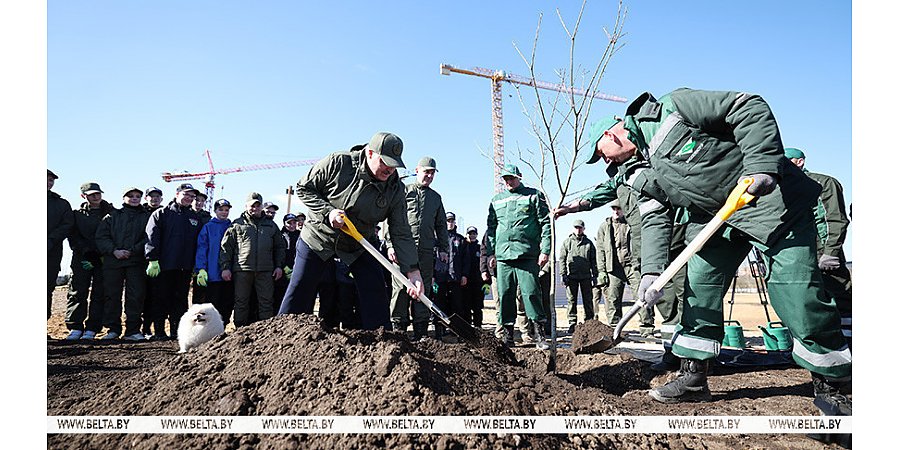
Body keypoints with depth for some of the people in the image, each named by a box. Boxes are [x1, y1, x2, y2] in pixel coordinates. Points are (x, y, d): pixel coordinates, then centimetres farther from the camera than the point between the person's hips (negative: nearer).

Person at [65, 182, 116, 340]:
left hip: (104, 258, -1)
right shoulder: (77, 214, 13)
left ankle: (92, 329, 1)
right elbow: (73, 237, 6)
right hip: (81, 258, 1)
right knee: (77, 292, -1)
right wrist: (87, 253, -8)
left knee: (99, 294, -3)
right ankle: (75, 328, 5)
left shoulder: (112, 213, 9)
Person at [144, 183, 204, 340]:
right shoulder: (161, 214, 4)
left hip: (186, 267, 4)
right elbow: (152, 237, -5)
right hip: (164, 265, -3)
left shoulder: (195, 217, 15)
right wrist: (153, 260, -14)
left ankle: (176, 331, 14)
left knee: (180, 299, 7)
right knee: (161, 298, 2)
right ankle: (158, 331, 10)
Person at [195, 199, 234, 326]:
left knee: (228, 305, 7)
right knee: (213, 305, -1)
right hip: (213, 274, -3)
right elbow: (201, 249, -2)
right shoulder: (208, 227, 4)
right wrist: (201, 269, -11)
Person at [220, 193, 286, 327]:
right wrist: (225, 267, -3)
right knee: (241, 303, 5)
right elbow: (226, 246, 5)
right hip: (242, 269, -1)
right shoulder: (237, 224, 8)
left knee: (267, 302, 3)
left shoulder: (271, 225, 15)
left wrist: (279, 266, 7)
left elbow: (280, 246, 17)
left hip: (265, 270, 2)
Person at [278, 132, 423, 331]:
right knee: (298, 294, 1)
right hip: (318, 238, -1)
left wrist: (413, 271, -26)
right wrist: (327, 211, -26)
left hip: (359, 246, 2)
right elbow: (303, 188, -10)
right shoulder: (337, 163, -21)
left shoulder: (395, 189, -16)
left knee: (376, 296, -5)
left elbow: (401, 233, -16)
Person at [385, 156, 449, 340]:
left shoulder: (436, 197, 20)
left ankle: (420, 332, 10)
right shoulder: (403, 191, 7)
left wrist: (443, 249, 14)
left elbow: (441, 226, 23)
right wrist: (390, 245, -8)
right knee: (401, 289, -5)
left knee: (423, 291, 4)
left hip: (426, 250, 4)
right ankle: (398, 328, 2)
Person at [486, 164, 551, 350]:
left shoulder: (534, 195, 7)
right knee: (505, 295, 5)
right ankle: (507, 334, 15)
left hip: (527, 255, -4)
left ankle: (539, 335, 0)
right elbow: (491, 228, 22)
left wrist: (545, 250, -7)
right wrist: (490, 252, 13)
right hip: (503, 256, 4)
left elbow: (546, 223, 2)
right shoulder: (496, 200, 19)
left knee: (531, 292, -9)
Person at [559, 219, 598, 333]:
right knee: (572, 300, 1)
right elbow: (562, 259, 5)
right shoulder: (567, 242, 7)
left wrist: (594, 275, 4)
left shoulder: (589, 243, 10)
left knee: (588, 300, 4)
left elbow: (593, 261, 11)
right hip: (571, 276, -1)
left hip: (586, 276, 1)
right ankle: (572, 323, 6)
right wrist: (563, 274, -4)